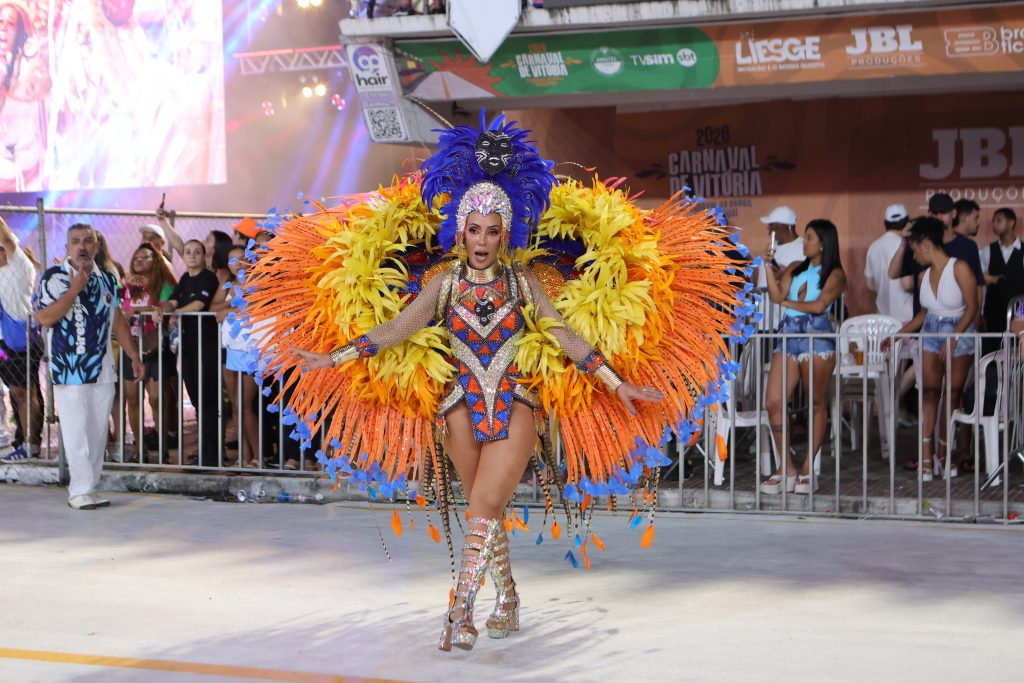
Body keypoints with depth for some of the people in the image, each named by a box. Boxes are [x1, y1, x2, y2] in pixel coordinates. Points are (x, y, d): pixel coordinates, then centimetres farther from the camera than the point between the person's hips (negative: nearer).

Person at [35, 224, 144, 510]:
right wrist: (74, 289, -17)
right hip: (69, 372, -5)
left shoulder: (107, 279, 13)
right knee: (76, 433, -6)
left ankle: (84, 490, 13)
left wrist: (134, 356, 17)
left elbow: (117, 321, 20)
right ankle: (81, 492, -1)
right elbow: (44, 317, -17)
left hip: (103, 371, 5)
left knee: (97, 433, 6)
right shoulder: (54, 278, -4)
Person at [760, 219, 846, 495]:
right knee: (773, 402, -5)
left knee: (817, 404, 0)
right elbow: (777, 296, 5)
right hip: (788, 336, 5)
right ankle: (785, 468, 3)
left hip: (817, 339, -5)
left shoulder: (834, 274, 3)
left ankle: (807, 470, 5)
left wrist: (788, 302, 1)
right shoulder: (795, 269, 19)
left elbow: (819, 306, -10)